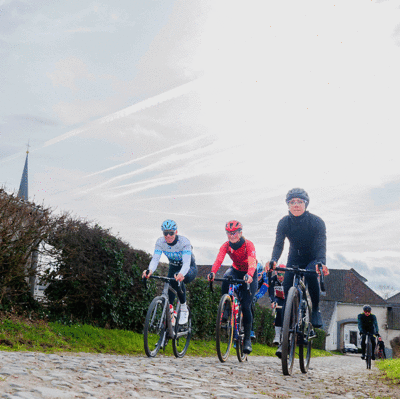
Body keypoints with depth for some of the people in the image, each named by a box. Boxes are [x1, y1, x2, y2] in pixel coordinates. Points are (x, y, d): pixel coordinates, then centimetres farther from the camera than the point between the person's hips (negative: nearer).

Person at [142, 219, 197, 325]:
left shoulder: (184, 242, -30)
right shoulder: (160, 242, -18)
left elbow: (186, 263, -41)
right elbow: (155, 259, -28)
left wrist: (181, 274, -63)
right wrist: (150, 270, -51)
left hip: (189, 269, -4)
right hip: (173, 268, 4)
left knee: (178, 279, -35)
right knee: (169, 289, -20)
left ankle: (184, 309, -18)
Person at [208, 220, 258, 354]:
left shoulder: (248, 244, -25)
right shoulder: (226, 246, -17)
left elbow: (252, 262, -40)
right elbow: (219, 260, -32)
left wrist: (249, 275, -60)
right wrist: (213, 273, -52)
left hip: (249, 275, -3)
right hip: (235, 270, 3)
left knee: (246, 306, -13)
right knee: (226, 278, -34)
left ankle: (247, 339, 1)